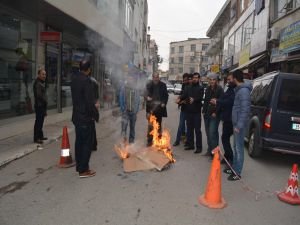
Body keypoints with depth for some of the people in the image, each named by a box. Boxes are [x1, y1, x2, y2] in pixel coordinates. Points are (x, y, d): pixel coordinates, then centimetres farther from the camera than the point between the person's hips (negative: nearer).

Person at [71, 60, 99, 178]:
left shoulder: (74, 79, 7)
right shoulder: (86, 80, -19)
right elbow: (89, 101, -22)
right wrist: (95, 114, -9)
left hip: (77, 116, 8)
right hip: (86, 117, -8)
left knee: (79, 141, 15)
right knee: (87, 143, -1)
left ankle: (79, 166, 25)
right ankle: (83, 170, 5)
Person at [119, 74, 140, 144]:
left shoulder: (136, 90, 5)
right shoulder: (123, 88, -1)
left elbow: (138, 101, 9)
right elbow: (121, 99, 0)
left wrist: (136, 110, 1)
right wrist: (122, 108, -7)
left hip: (133, 111, 2)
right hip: (126, 111, -2)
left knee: (132, 126, 10)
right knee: (124, 123, -23)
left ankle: (131, 140, 21)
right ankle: (124, 136, -19)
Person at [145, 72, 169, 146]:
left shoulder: (163, 85, 4)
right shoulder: (148, 85, 0)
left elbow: (166, 95, 7)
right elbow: (146, 94, 2)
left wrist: (164, 103, -7)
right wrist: (147, 97, -21)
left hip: (159, 108, 2)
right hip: (151, 108, -2)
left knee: (158, 125, 11)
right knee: (150, 125, -4)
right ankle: (149, 140, 5)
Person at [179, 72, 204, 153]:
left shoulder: (200, 88, 0)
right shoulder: (188, 88, 13)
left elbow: (200, 97, -16)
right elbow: (183, 95, -2)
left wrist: (194, 99, -37)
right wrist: (179, 99, -24)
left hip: (196, 112, -5)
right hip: (188, 111, 5)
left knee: (197, 130, -2)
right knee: (189, 129, 12)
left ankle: (199, 147, 4)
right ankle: (190, 145, 23)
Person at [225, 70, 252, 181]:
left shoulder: (243, 91, -18)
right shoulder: (239, 90, 12)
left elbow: (245, 110, -23)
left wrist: (239, 125, -23)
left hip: (239, 124, -10)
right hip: (236, 122, 10)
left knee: (239, 148, -3)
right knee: (236, 147, 17)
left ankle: (237, 173, 6)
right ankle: (234, 168, 30)